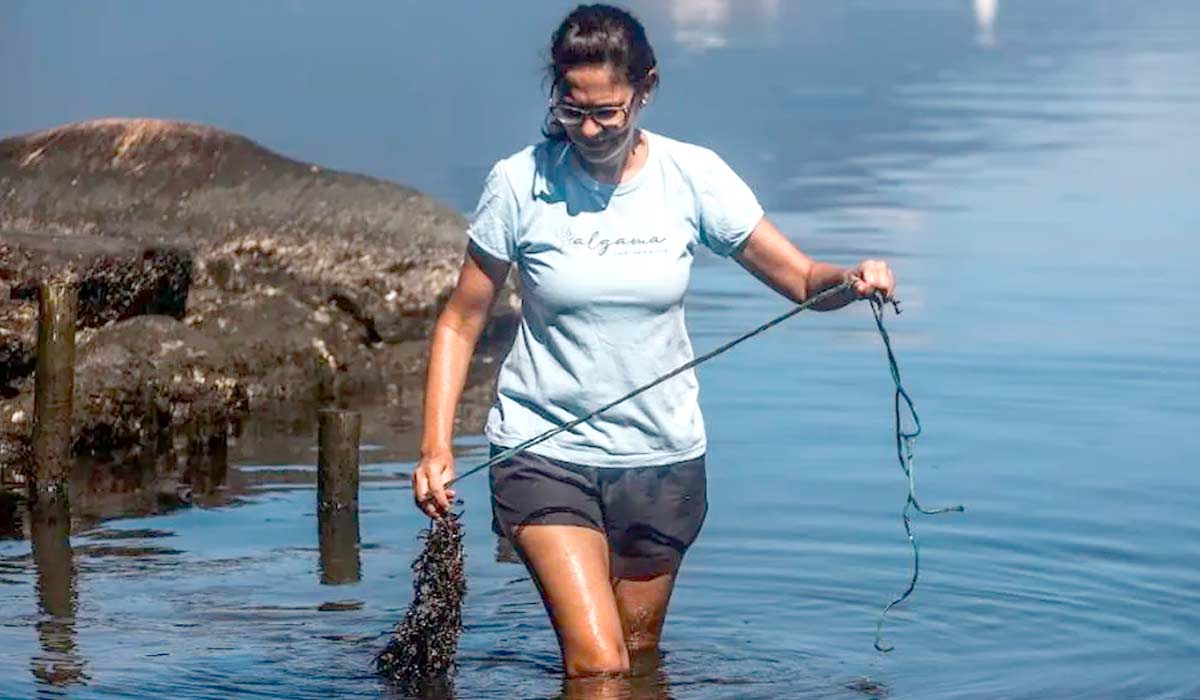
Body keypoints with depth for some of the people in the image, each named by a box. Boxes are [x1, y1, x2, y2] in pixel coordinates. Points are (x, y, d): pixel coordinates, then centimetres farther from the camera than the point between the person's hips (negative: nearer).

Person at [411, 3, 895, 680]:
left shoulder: (693, 176, -5)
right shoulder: (521, 184, -9)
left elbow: (802, 279, -3)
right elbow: (460, 323, -2)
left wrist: (852, 279, -26)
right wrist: (436, 446, -12)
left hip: (662, 454, 2)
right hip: (546, 451, -2)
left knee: (639, 658, 14)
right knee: (597, 666, -15)